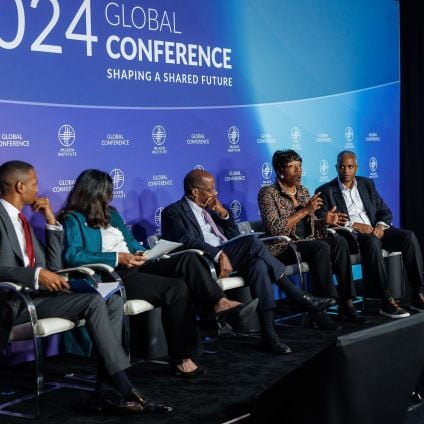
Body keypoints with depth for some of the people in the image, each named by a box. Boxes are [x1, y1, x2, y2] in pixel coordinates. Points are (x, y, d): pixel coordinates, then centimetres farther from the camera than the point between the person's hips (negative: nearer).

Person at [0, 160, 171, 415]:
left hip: (37, 293, 9)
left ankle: (107, 392, -18)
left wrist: (51, 221, 10)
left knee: (114, 301, -10)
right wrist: (37, 274, -27)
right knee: (94, 302, -25)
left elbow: (52, 266, 17)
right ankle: (125, 391, -22)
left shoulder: (22, 219, 21)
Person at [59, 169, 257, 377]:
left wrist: (140, 253, 7)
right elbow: (72, 255, -17)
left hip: (135, 267, 8)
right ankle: (181, 358, -23)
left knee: (188, 258, -16)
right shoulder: (74, 219, 0)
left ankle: (219, 303, -30)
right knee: (176, 288, -28)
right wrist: (117, 258, -20)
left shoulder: (111, 213, 24)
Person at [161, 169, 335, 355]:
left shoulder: (208, 208, 25)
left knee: (258, 264, -28)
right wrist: (219, 254, -28)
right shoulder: (174, 212, 2)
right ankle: (297, 296, -24)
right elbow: (187, 241, -16)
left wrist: (223, 213, 9)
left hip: (227, 256, 7)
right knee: (252, 242, -29)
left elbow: (234, 237, 25)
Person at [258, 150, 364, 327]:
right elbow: (274, 228, -18)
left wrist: (325, 221, -3)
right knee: (322, 247, -33)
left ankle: (346, 302, -24)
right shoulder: (268, 193, -5)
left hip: (308, 243, 6)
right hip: (283, 247, -6)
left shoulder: (303, 191, 16)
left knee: (339, 242, -23)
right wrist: (305, 210, -19)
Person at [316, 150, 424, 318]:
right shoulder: (326, 191, 4)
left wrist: (381, 226, -7)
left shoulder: (367, 184, 18)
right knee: (372, 241, -38)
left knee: (409, 236, -21)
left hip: (375, 231, 5)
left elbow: (385, 211, 16)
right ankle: (386, 300, -40)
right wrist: (353, 225, -16)